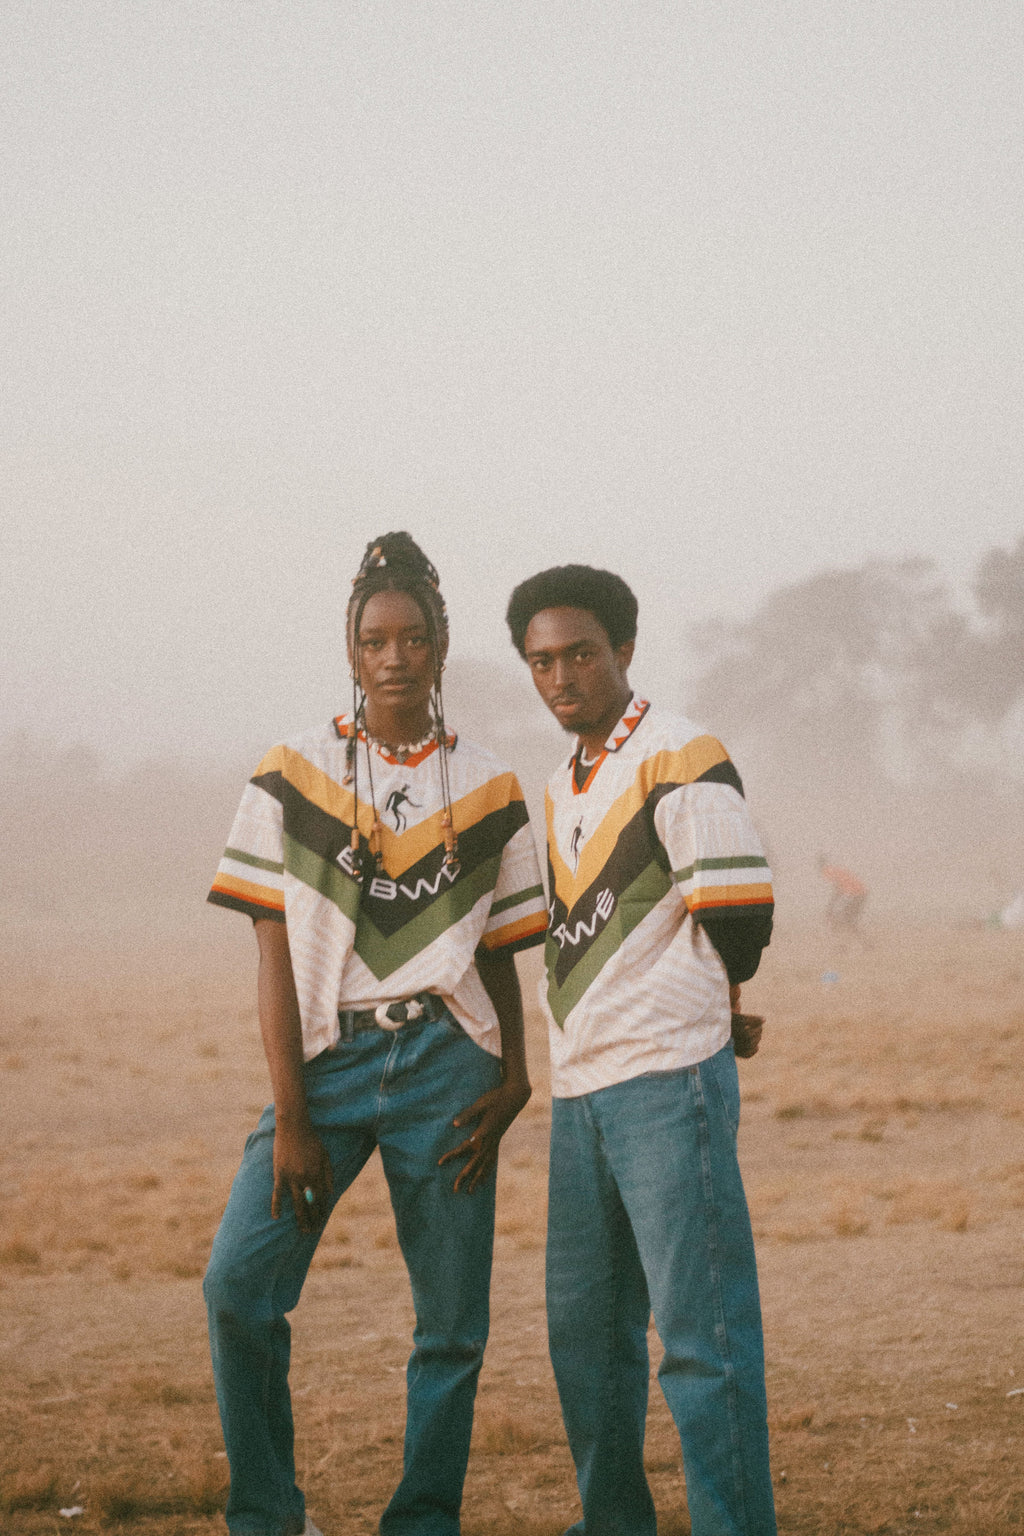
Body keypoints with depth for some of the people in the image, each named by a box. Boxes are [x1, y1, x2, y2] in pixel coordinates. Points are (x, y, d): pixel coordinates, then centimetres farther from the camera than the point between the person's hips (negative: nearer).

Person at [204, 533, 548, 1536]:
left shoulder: (486, 791, 9)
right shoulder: (293, 777, 3)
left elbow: (500, 955, 14)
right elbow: (276, 956, 0)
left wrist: (513, 1081, -1)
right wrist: (290, 1117, -7)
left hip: (445, 1063, 2)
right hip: (325, 1058, -1)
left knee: (452, 1325, 0)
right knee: (239, 1282, -17)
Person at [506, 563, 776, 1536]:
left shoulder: (679, 760, -9)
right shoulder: (563, 788, 18)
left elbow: (737, 919, -13)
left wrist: (674, 1014, 1)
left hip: (667, 1080, -9)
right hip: (579, 1089, 9)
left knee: (701, 1334, -9)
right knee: (585, 1327, 14)